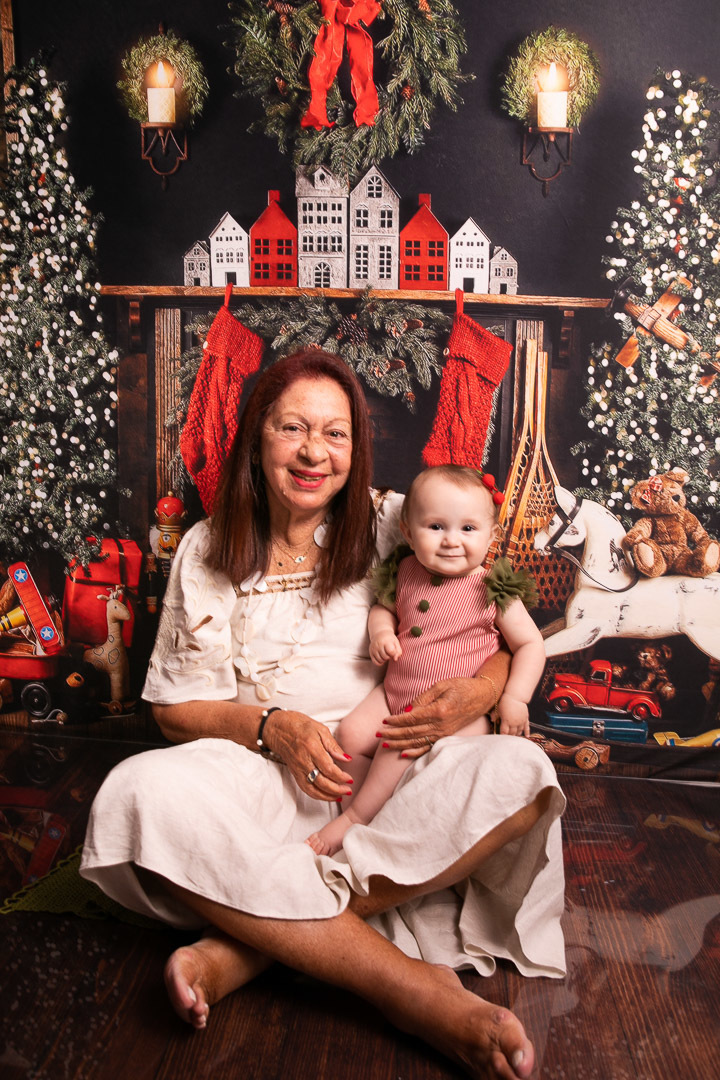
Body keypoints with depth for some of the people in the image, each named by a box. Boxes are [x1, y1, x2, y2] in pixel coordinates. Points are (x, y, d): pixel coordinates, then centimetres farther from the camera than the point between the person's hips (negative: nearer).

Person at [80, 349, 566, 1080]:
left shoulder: (394, 528, 6)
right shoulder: (208, 551, 6)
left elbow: (506, 639, 8)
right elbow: (175, 708, 6)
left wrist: (477, 693, -16)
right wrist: (272, 727, -14)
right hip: (263, 779, 0)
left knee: (518, 773, -29)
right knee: (139, 794, -32)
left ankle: (249, 944, -27)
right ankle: (414, 991, -30)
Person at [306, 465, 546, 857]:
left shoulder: (492, 590, -9)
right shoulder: (406, 573, 4)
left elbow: (530, 644, -3)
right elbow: (382, 607, 23)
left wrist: (515, 698, -16)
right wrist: (381, 632, -1)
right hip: (395, 695, 6)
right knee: (350, 735, -13)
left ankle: (356, 817, -11)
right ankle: (358, 809, 5)